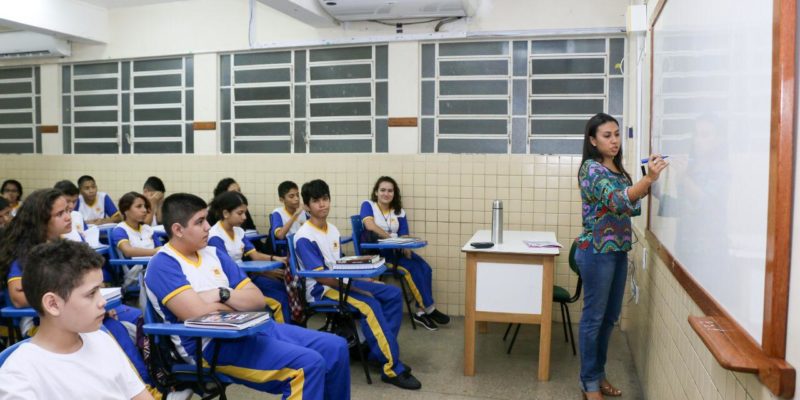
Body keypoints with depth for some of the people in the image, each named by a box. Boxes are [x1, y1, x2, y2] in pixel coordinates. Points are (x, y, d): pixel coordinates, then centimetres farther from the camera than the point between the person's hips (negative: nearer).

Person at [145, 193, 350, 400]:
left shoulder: (213, 253, 13)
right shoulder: (162, 265, -8)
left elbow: (258, 300, 9)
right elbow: (200, 315, -21)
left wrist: (223, 295, -10)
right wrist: (239, 302, -3)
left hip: (248, 328, 8)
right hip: (210, 345, -8)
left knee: (336, 348, 0)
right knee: (308, 364, -25)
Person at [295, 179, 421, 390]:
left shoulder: (332, 230, 11)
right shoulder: (304, 237, -14)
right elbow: (320, 276, -20)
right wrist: (354, 288, -24)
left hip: (341, 281, 8)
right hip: (322, 289, -8)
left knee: (393, 294, -5)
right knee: (370, 305, -30)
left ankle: (379, 351, -5)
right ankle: (392, 368, -24)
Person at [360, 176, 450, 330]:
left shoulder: (399, 212, 14)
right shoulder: (368, 205, 0)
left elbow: (404, 236, 6)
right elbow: (370, 225, -19)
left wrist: (406, 247, -18)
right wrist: (392, 239, -21)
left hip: (397, 250, 6)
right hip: (377, 251, -6)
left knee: (425, 268, -19)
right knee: (414, 268, -24)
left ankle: (422, 311, -13)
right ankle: (429, 309, -12)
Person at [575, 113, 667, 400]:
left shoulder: (617, 169, 13)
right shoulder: (592, 169, -13)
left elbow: (630, 207, 16)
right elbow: (617, 200, -28)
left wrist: (647, 183, 1)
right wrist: (648, 179, -40)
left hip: (618, 251, 9)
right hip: (597, 252, -8)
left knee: (610, 316, 15)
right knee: (594, 317, 0)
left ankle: (598, 373, 29)